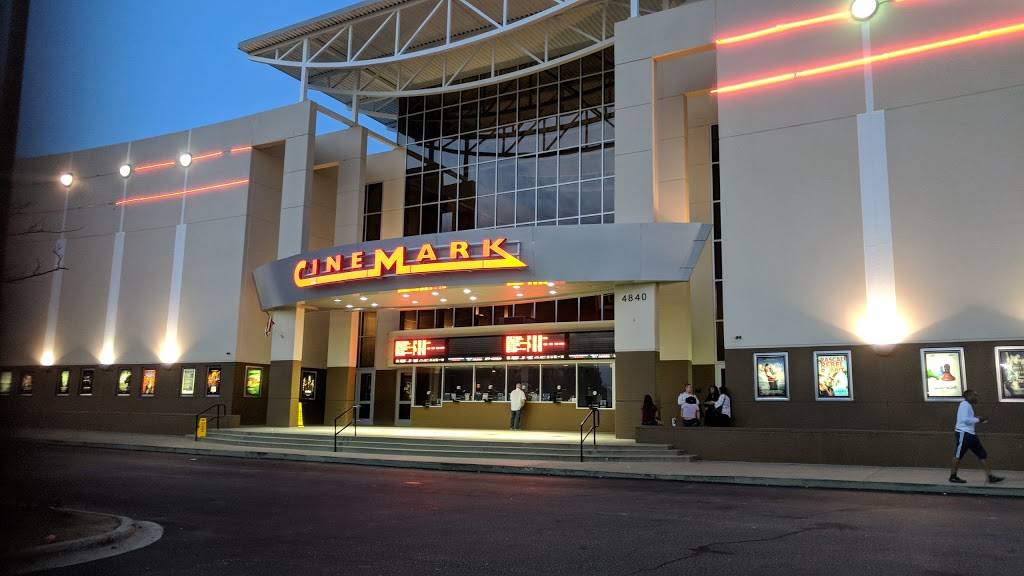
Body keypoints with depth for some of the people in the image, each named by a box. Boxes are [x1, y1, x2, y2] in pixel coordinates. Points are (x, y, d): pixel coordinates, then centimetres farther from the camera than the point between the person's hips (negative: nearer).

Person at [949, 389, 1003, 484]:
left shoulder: (968, 405, 17)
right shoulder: (964, 404, -13)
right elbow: (965, 419, -22)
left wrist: (980, 420, 10)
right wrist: (978, 420, -14)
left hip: (970, 434, 10)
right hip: (963, 433, -10)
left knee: (983, 455, 7)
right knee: (958, 455, 0)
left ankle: (990, 476, 9)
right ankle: (953, 476, 9)